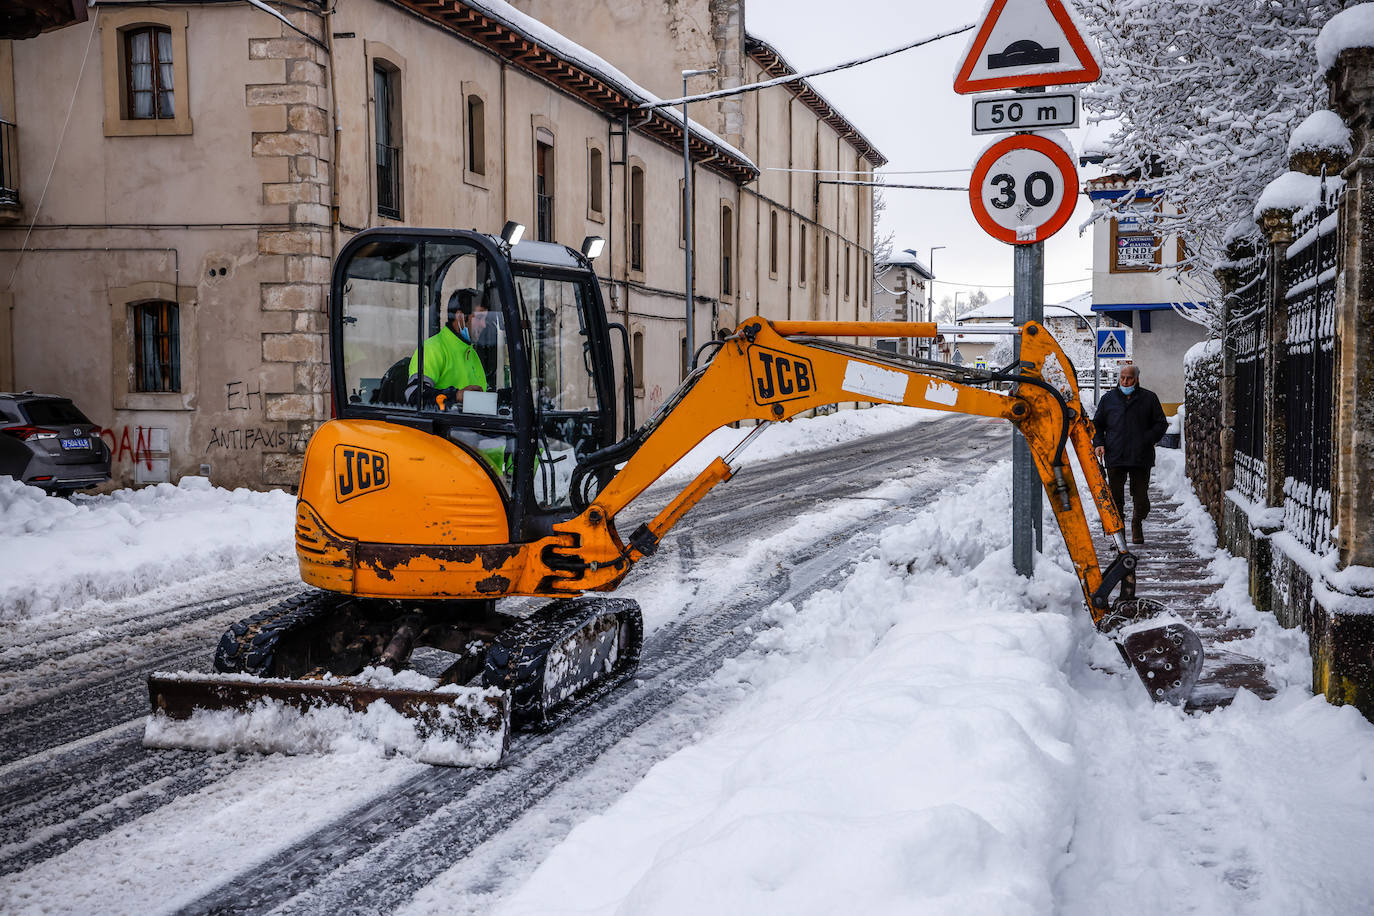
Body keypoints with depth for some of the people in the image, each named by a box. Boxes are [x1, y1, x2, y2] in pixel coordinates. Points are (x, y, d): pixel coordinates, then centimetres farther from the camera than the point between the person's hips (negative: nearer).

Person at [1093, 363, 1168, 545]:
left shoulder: (1149, 398, 6)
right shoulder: (1108, 399, 10)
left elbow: (1161, 424, 8)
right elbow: (1097, 424, 18)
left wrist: (1147, 440, -7)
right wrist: (1098, 443, 1)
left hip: (1141, 458, -1)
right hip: (1115, 457, 1)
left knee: (1141, 497, 4)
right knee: (1115, 497, 0)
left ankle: (1137, 527, 25)